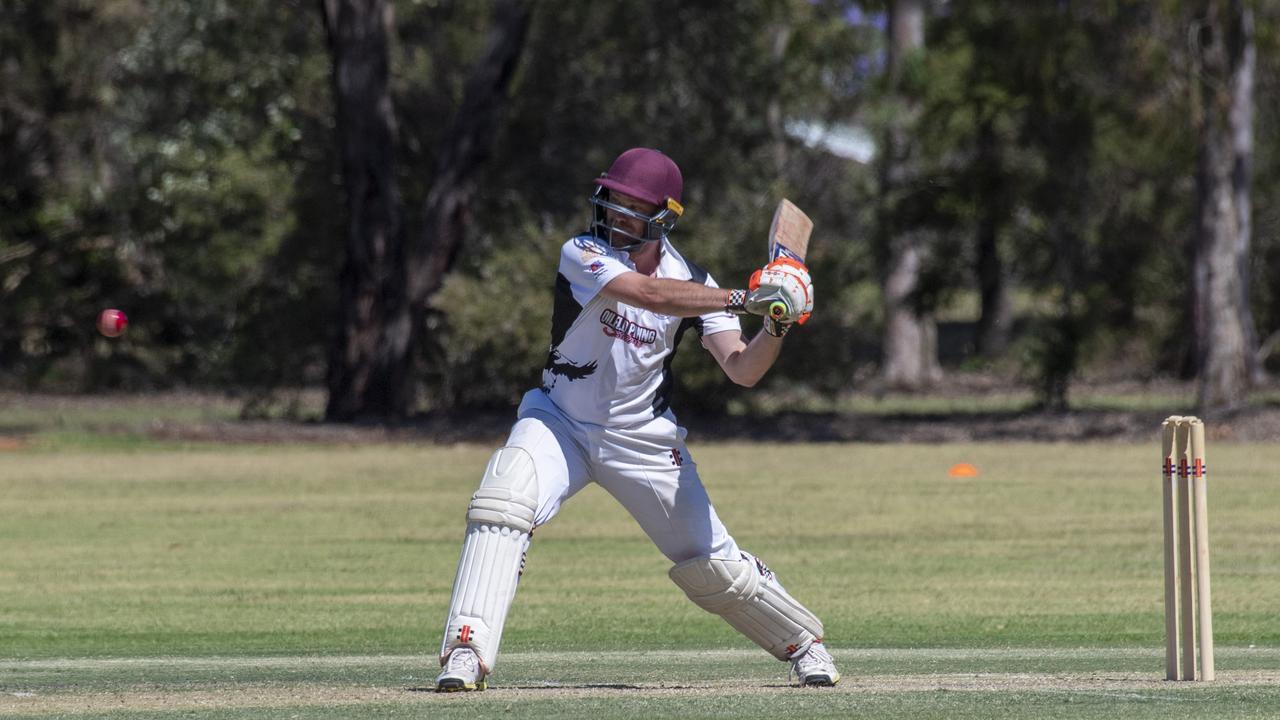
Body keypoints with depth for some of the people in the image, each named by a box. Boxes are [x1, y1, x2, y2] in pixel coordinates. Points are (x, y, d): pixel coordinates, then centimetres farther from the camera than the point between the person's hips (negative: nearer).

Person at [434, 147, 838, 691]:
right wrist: (742, 300, -42)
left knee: (711, 562, 4)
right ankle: (466, 651, -29)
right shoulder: (582, 256, -16)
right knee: (501, 503, -29)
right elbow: (648, 293, -35)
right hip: (560, 422, -2)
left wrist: (776, 326, -33)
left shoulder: (692, 282, -6)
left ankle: (802, 642, 28)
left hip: (643, 441, 2)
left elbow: (743, 370, -13)